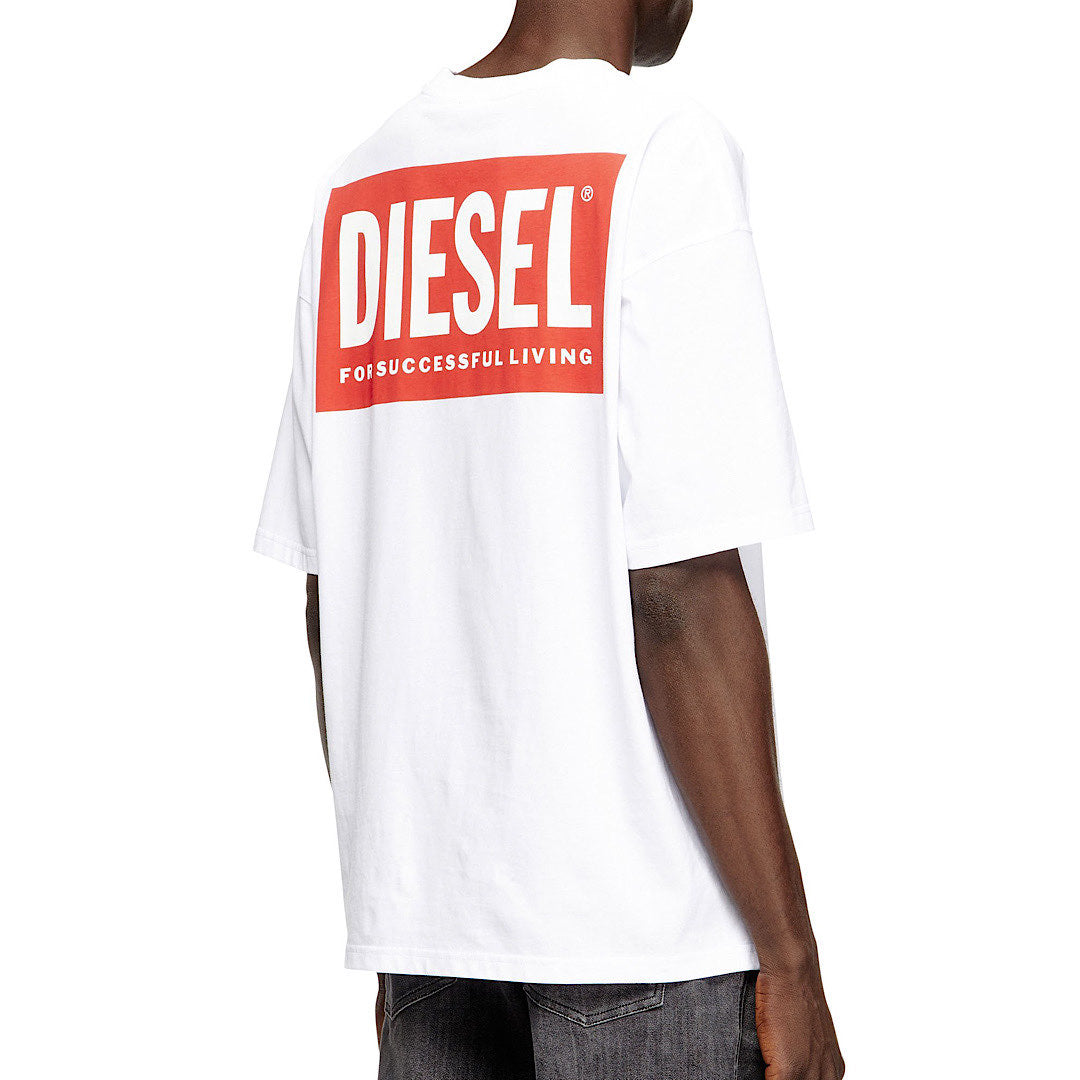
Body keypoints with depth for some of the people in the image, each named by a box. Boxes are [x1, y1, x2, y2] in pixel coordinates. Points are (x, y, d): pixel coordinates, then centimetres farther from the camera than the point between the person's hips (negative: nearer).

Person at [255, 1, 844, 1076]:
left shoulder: (359, 189, 8)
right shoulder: (660, 154, -10)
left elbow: (331, 600, 9)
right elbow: (682, 593, -17)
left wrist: (392, 925, 17)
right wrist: (790, 956, -10)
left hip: (418, 901, 6)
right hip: (642, 914, -6)